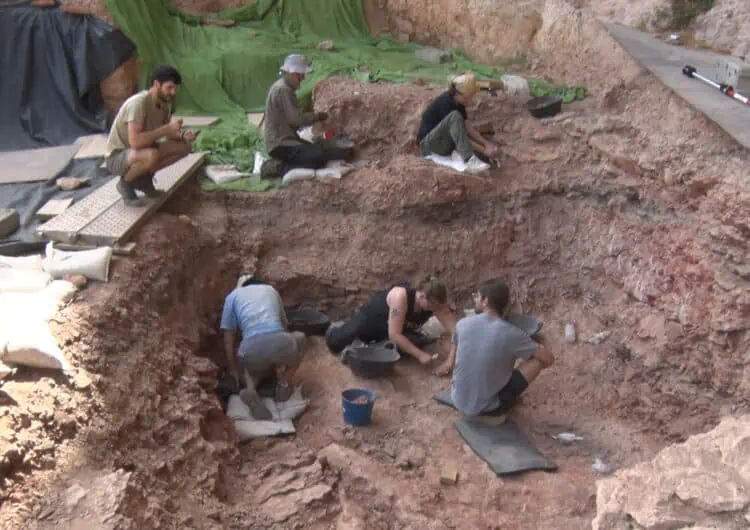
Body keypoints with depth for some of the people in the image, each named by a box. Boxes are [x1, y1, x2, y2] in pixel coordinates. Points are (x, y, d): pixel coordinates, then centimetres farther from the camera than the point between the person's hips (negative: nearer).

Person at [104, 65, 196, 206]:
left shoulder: (163, 102, -2)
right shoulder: (138, 103, -28)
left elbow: (168, 135, 8)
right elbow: (135, 141, -37)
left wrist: (183, 135, -15)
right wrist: (167, 128, -34)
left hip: (140, 153, 8)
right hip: (117, 158, -8)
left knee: (184, 147, -2)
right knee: (153, 155, -39)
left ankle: (144, 178, 8)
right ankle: (126, 183, -8)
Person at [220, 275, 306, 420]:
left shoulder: (233, 296, 26)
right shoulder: (271, 290, 33)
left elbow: (228, 339, 22)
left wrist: (233, 369, 35)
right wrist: (279, 365, 57)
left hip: (252, 350, 0)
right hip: (280, 343, 0)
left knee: (255, 366, 37)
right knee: (300, 338, 35)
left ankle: (251, 388, 3)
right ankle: (283, 385, 23)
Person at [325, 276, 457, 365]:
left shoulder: (436, 303, -30)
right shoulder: (401, 296, -44)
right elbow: (394, 334, -43)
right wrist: (420, 354, -45)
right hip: (371, 317, -5)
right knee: (334, 343, 2)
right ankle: (333, 331, 38)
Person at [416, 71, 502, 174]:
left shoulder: (458, 101, 2)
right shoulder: (444, 104, -23)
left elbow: (468, 128, 2)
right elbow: (460, 134, -25)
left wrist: (487, 144, -11)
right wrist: (484, 151, -26)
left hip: (445, 143, 9)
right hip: (428, 144, -9)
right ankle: (469, 160, -43)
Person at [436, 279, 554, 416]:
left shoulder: (463, 324, -8)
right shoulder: (511, 333, -19)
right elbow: (548, 360, -7)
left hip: (459, 401, 5)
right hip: (488, 408, -4)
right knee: (538, 357, 3)